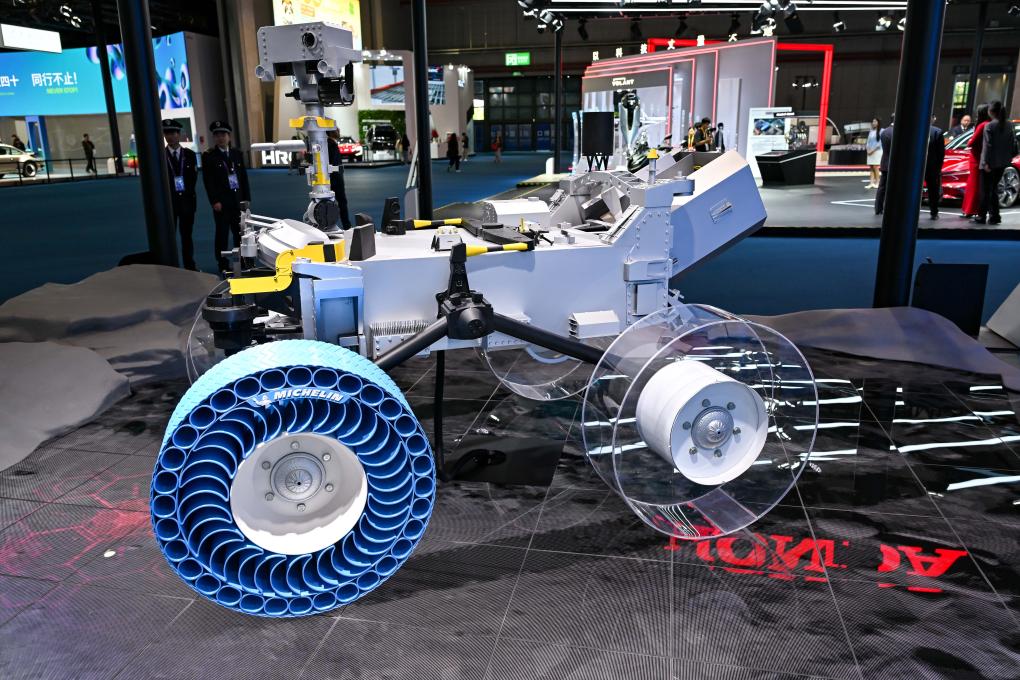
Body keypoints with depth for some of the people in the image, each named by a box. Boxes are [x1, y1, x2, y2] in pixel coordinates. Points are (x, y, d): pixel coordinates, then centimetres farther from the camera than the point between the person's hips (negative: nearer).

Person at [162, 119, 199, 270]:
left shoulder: (190, 155, 7)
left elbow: (193, 178, 3)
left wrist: (187, 194, -5)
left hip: (187, 201, 2)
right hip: (167, 202, -2)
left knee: (186, 235, 10)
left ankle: (190, 266, 17)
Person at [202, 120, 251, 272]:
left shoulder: (237, 154, 12)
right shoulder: (208, 156, 0)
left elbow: (244, 177, 13)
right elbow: (208, 181, -5)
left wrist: (246, 198, 7)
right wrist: (214, 201, -12)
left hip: (238, 200, 4)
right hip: (222, 201, -4)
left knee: (240, 232, 6)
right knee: (222, 233, 0)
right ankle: (223, 264, 7)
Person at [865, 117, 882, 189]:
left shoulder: (881, 131, -4)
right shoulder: (871, 132, 15)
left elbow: (880, 142, -9)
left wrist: (873, 150, -13)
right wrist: (867, 149, -2)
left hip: (877, 151, -6)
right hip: (870, 152, 6)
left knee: (875, 167, -8)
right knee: (871, 167, 1)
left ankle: (877, 182, -2)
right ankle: (872, 183, -1)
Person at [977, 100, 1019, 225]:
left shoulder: (990, 126, -13)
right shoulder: (1009, 125, 6)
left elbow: (989, 145, -17)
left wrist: (986, 162, -16)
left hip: (990, 163, -6)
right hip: (1003, 162, 6)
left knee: (986, 190, 1)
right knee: (994, 189, 15)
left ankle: (982, 216, 3)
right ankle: (994, 216, 13)